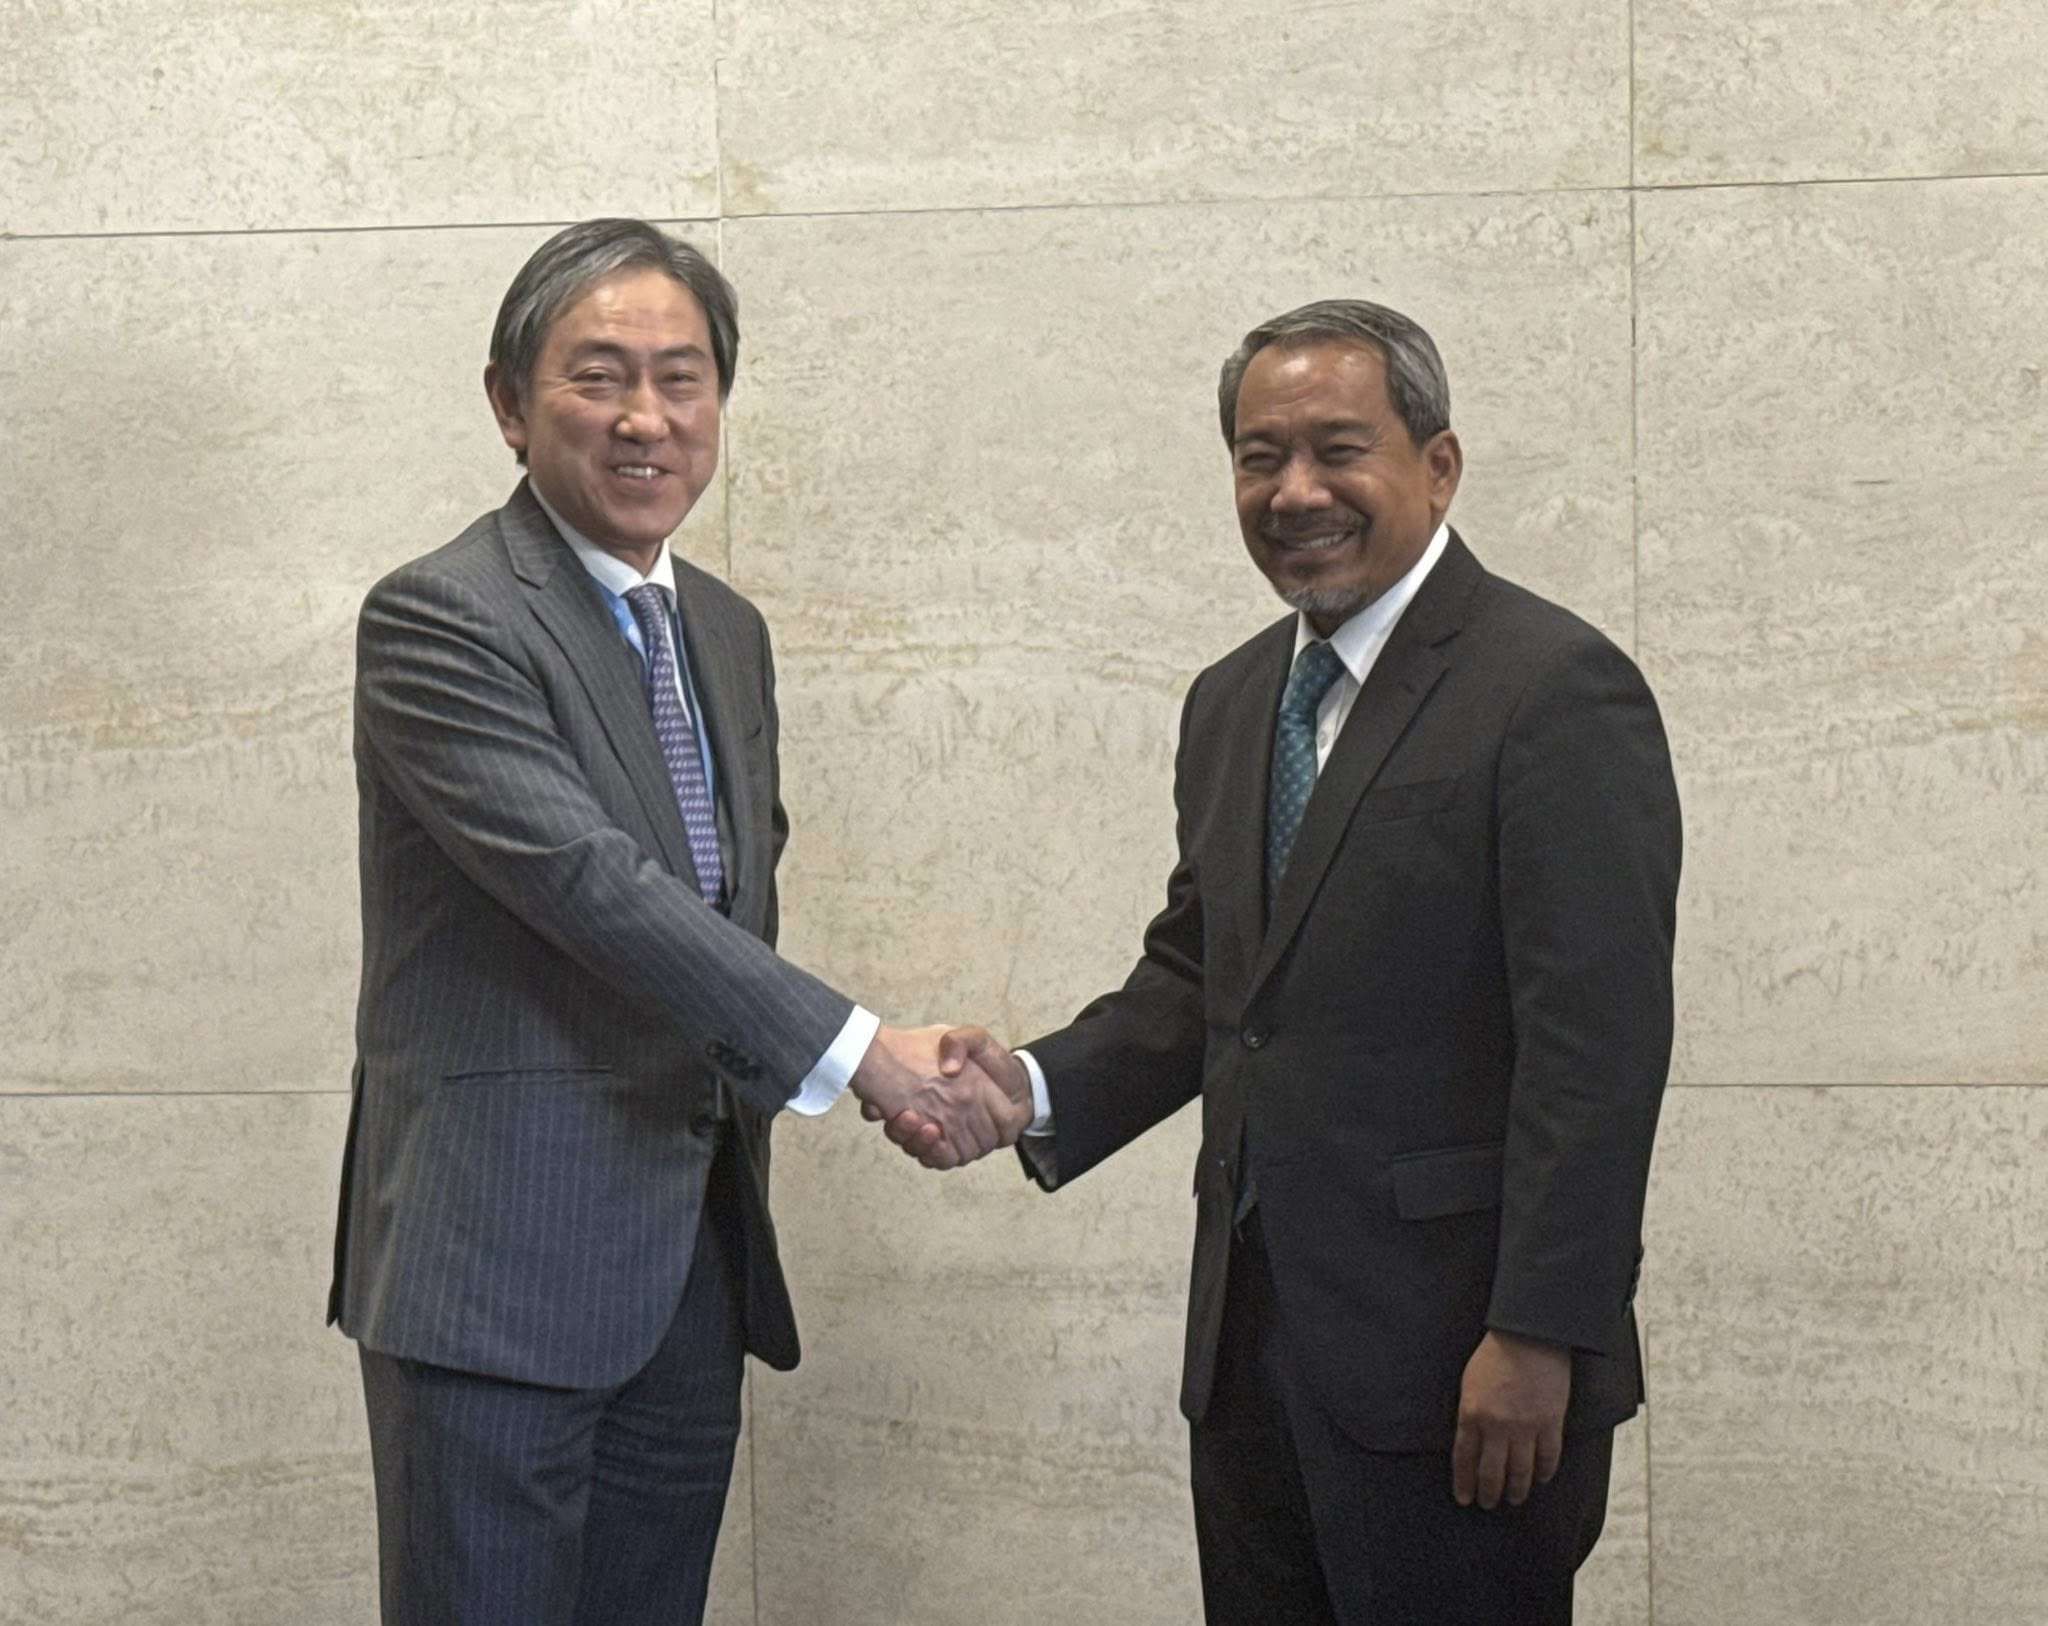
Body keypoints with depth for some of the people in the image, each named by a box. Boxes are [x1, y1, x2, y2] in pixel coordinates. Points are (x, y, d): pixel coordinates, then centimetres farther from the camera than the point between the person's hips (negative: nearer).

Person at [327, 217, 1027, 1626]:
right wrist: (858, 1048, -23)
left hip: (694, 1269, 7)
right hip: (501, 1264, -7)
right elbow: (588, 879, -21)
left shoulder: (728, 633, 15)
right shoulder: (437, 622, -11)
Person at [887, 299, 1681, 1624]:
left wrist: (1538, 1339, -20)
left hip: (1453, 1369, -7)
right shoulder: (1232, 703, 14)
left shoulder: (1560, 693, -12)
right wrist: (1039, 1089, 1)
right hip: (1252, 1352, 7)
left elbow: (1597, 1046, -16)